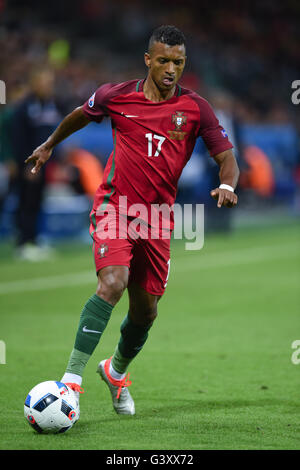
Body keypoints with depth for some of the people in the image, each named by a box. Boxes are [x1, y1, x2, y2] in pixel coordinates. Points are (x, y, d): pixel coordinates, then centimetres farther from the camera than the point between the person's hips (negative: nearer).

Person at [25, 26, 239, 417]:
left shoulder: (196, 108, -1)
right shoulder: (117, 96, -3)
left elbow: (226, 156, 0)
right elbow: (80, 115, 18)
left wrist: (227, 186, -22)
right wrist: (49, 145, 30)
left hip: (157, 217, 3)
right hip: (114, 208, -3)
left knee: (146, 311, 8)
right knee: (113, 282, -27)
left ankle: (116, 371, 38)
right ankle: (72, 378, -27)